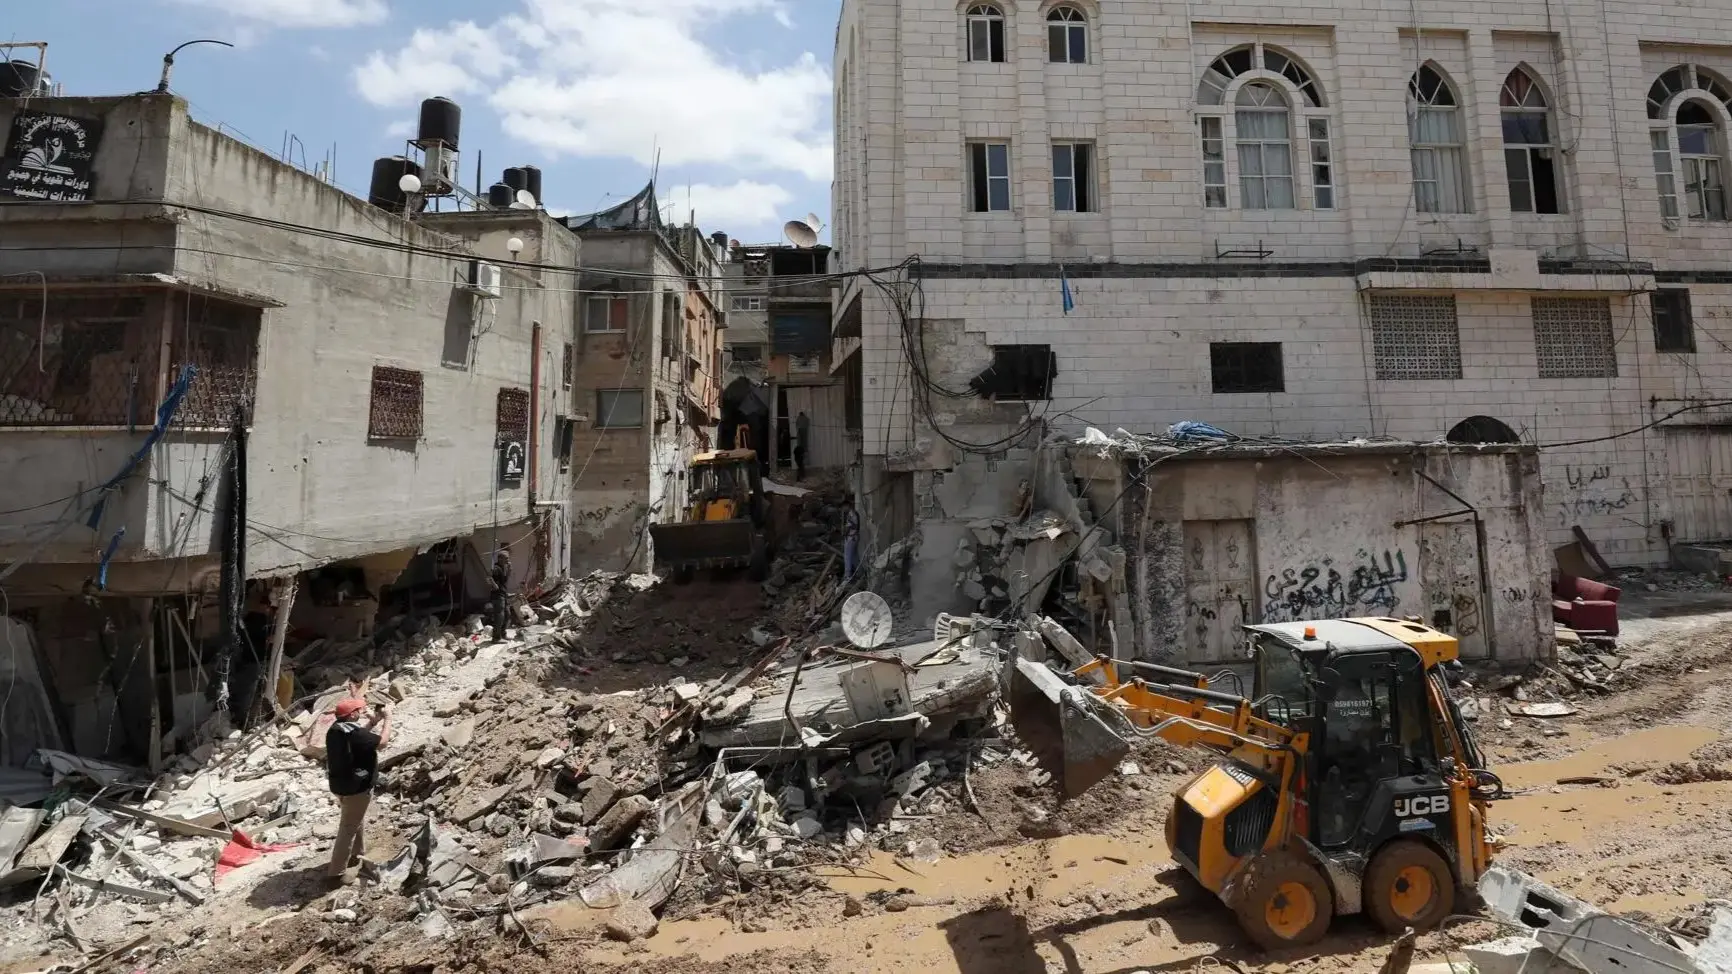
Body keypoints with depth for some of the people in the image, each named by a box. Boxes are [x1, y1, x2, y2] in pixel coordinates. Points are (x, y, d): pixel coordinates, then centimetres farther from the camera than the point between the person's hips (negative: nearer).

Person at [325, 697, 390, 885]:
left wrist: (372, 722, 8)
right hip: (355, 787, -9)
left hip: (340, 784, 9)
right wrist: (387, 718, -12)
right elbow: (382, 741, -20)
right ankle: (337, 872, 11)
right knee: (348, 828, 3)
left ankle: (355, 855, 44)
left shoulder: (336, 729, 0)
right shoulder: (354, 733, -28)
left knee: (359, 820, 27)